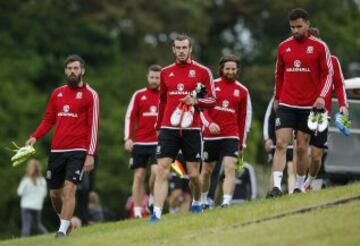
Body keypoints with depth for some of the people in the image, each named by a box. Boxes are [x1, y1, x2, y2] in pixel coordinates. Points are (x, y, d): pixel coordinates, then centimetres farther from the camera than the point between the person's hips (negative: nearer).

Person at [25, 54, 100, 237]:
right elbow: (48, 120, 18)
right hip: (56, 151, 5)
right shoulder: (57, 93, 13)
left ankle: (63, 230, -15)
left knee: (69, 188, -17)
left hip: (78, 151, -5)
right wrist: (35, 137, 1)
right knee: (54, 193, 8)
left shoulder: (90, 95, -1)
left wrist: (90, 155, -12)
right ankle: (65, 221, 30)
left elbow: (93, 126, -5)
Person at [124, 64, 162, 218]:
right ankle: (137, 212, 5)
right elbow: (130, 117, 7)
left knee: (156, 171, -18)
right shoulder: (139, 95, 7)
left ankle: (153, 198, 8)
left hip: (158, 143, -1)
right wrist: (128, 138, -2)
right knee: (139, 175, 1)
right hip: (140, 142, 1)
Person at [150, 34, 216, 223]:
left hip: (191, 128, -1)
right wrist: (158, 126, 22)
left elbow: (212, 99, 4)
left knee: (194, 174, 5)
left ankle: (197, 203, 34)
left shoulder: (202, 72, 3)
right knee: (162, 170, -11)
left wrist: (196, 101, -15)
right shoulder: (166, 73, 12)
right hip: (168, 128, 1)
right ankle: (156, 213, -16)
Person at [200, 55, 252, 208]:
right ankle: (202, 201, 31)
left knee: (230, 168, -18)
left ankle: (227, 202, -27)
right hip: (210, 136, 0)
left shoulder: (242, 91, 6)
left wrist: (242, 143, 13)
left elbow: (245, 117, 12)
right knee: (206, 171, 12)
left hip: (231, 136, 0)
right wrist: (209, 123, -19)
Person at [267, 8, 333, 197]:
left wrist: (322, 96, -11)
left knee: (302, 148, 4)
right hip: (286, 105, 2)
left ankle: (299, 187, 16)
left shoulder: (319, 47, -1)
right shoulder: (283, 47, 7)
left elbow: (328, 73, 0)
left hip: (308, 106, -2)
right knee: (280, 144, -11)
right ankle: (277, 186, -17)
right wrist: (277, 98, 15)